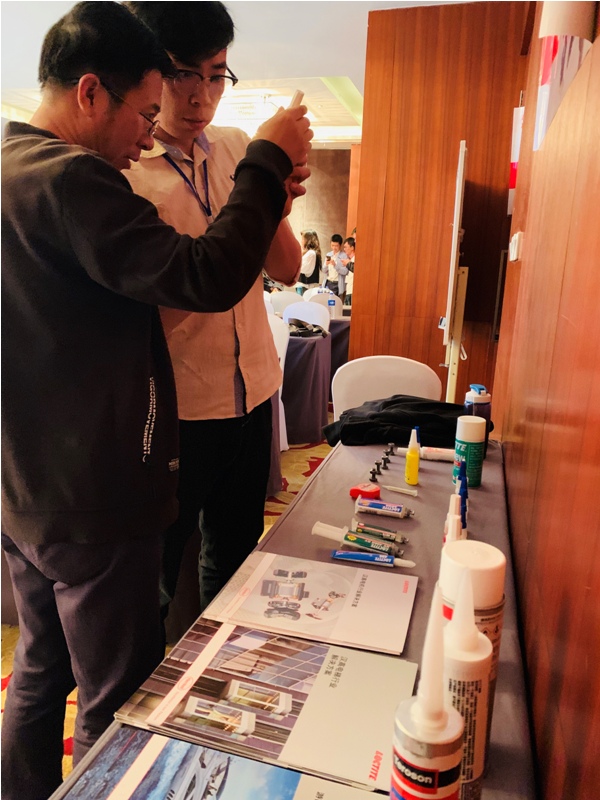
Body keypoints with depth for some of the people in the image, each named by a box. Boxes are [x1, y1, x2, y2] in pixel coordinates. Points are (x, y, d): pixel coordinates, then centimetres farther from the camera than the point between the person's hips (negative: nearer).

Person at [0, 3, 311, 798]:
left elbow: (141, 270, 13)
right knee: (116, 709, 10)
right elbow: (209, 279, -27)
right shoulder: (64, 179, -21)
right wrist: (268, 162, -12)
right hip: (93, 505, -10)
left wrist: (262, 197, 7)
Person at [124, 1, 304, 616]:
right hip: (172, 406, -6)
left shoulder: (236, 148, 6)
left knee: (236, 553, 24)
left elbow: (287, 269, 4)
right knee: (153, 571, 13)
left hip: (252, 392, 6)